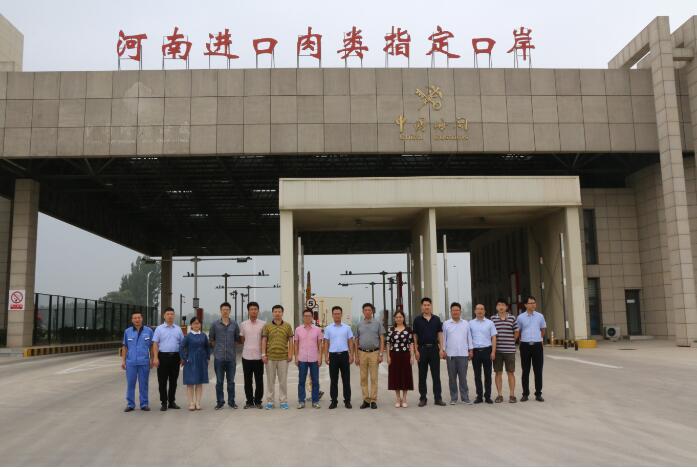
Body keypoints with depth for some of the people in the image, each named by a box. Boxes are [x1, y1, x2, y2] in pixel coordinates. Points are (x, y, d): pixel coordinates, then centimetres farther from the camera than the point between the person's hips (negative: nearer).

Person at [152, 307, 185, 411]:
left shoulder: (178, 329, 10)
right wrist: (155, 358, -12)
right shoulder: (159, 328, 2)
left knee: (173, 381, 8)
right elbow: (155, 344, -3)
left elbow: (182, 343, 12)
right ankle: (164, 403, 8)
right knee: (162, 381, 0)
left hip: (175, 356, 3)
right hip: (163, 356, -3)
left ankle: (172, 402, 18)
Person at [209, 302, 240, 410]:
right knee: (219, 381, 5)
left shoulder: (234, 324, 5)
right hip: (219, 357, -1)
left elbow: (238, 339, 13)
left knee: (231, 381, 7)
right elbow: (211, 339, 11)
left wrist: (230, 346, 8)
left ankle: (231, 401, 16)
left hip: (231, 357, 1)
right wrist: (217, 347, 7)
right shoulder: (215, 324, 2)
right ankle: (220, 401, 14)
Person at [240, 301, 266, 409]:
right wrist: (247, 347, 12)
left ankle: (258, 401, 14)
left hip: (258, 356, -1)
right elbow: (242, 339, 16)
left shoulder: (263, 324, 1)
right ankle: (249, 401, 16)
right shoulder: (243, 324, 6)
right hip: (246, 356, 1)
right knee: (247, 381, 7)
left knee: (259, 381, 3)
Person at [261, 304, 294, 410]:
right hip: (270, 357, 0)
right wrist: (263, 354, -5)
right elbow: (264, 341, 3)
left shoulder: (287, 326, 4)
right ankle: (270, 401, 15)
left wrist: (290, 354, -3)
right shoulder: (267, 326, 4)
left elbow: (290, 341, 5)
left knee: (283, 381, 5)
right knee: (270, 380, 7)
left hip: (283, 357, 0)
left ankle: (283, 401, 13)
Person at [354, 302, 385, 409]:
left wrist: (381, 354, -6)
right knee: (363, 378, 4)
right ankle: (366, 400, 11)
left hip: (374, 353, -2)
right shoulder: (359, 324, 9)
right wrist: (356, 356, 6)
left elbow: (382, 339, 2)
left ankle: (373, 400, 5)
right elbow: (356, 341, 12)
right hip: (362, 353, 2)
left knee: (374, 378, 0)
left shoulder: (378, 323, 3)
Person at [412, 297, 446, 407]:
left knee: (436, 374, 2)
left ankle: (438, 398, 7)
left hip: (434, 348, 1)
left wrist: (441, 349, -1)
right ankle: (422, 398, 12)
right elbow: (415, 336, 1)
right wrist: (416, 350, -5)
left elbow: (440, 334, 7)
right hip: (422, 349, -1)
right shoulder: (417, 320, 2)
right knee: (422, 375, 5)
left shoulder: (436, 319, 6)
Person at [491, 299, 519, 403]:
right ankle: (499, 395, 15)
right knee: (498, 373, 6)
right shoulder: (492, 319, 3)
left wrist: (510, 342, 5)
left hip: (509, 350, 0)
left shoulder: (512, 318, 2)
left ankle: (512, 395, 13)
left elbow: (516, 333, 9)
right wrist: (494, 343, 1)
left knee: (511, 372, 4)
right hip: (497, 350, 1)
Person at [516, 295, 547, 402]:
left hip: (537, 345, 1)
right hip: (525, 345, -1)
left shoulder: (540, 316, 4)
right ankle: (525, 394, 10)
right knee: (525, 371, 4)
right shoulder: (520, 317, 0)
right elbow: (517, 331, 11)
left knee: (538, 371, 3)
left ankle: (538, 394, 11)